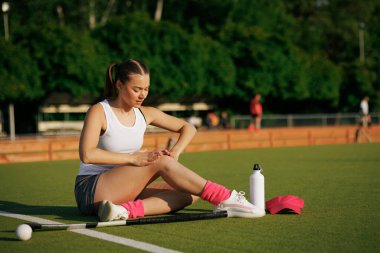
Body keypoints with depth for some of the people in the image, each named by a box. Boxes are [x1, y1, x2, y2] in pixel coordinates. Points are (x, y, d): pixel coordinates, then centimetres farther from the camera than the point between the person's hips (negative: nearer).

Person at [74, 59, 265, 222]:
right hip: (90, 190, -7)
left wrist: (175, 152, -4)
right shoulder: (99, 111, -10)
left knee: (190, 193, -13)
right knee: (161, 162, -25)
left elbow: (188, 128, 17)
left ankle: (128, 210, -35)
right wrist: (134, 158, -28)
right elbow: (86, 154, -25)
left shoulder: (145, 114, 8)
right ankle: (227, 199, -23)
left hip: (124, 189, 7)